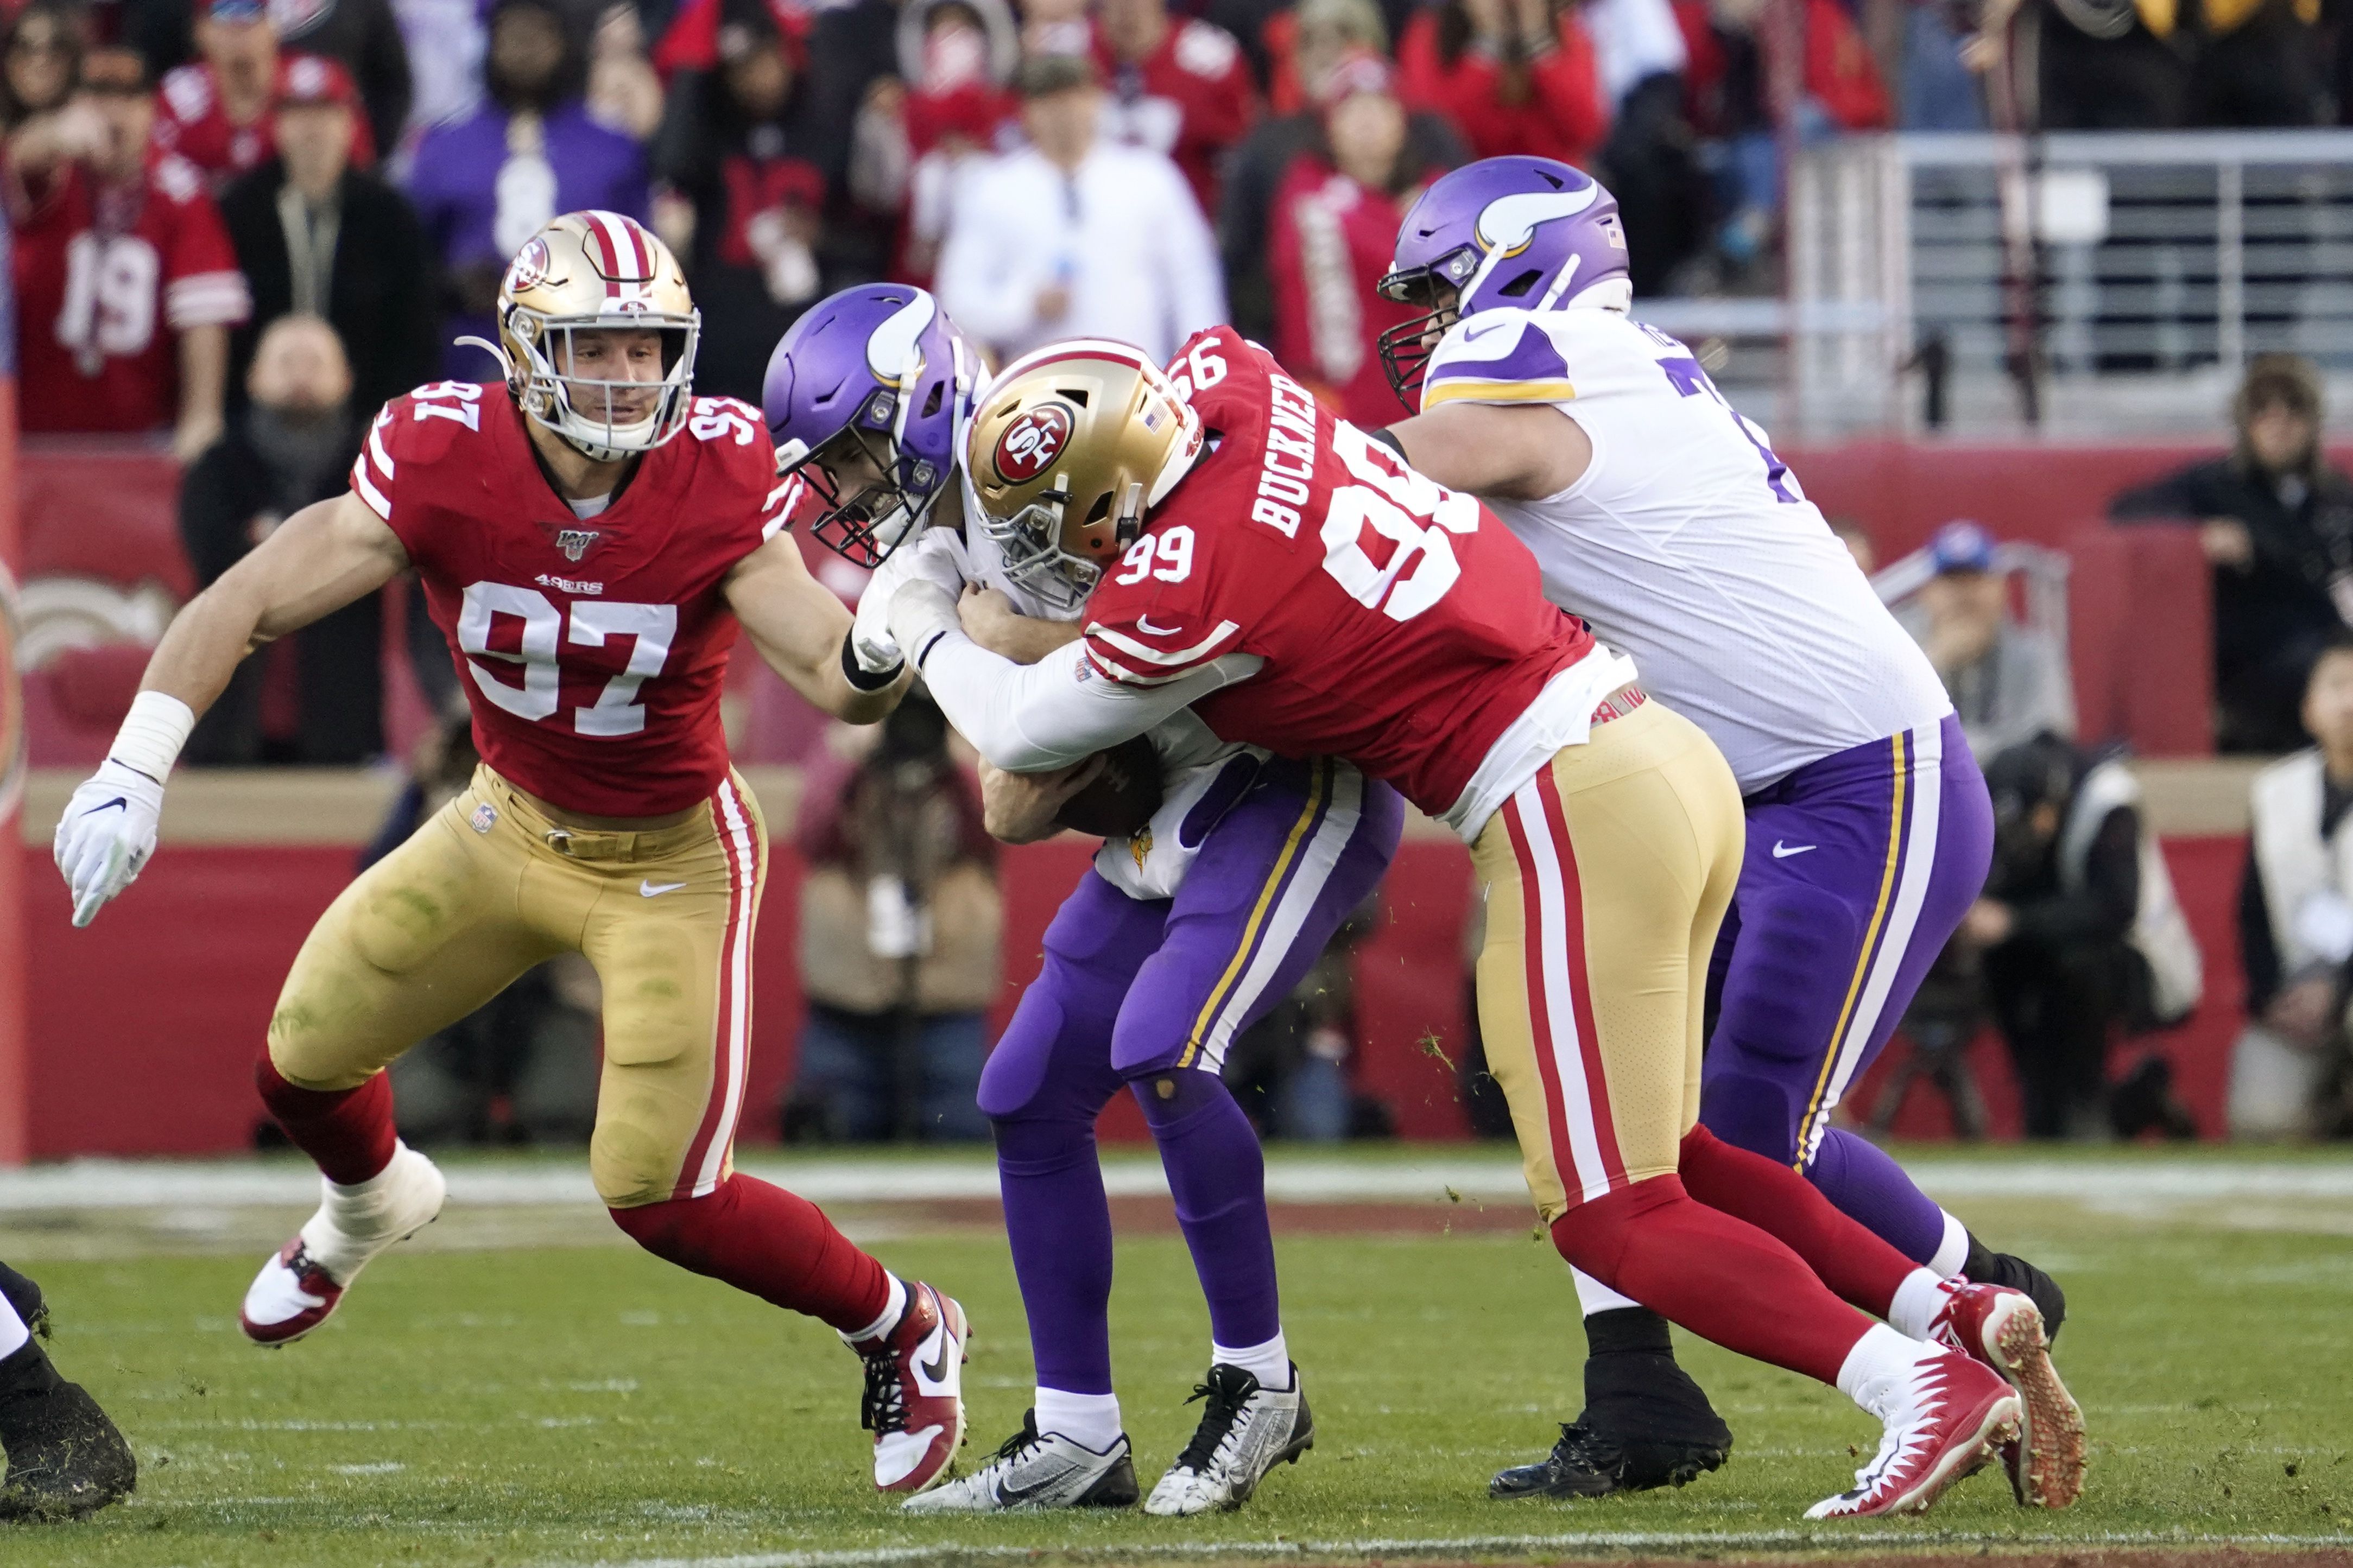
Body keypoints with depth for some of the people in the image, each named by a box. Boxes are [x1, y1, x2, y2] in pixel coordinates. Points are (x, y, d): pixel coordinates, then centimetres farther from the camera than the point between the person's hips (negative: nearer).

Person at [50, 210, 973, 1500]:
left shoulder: (718, 480, -25)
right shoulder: (445, 462, -23)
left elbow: (840, 681, -27)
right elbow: (247, 604, -21)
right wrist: (132, 773, -30)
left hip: (669, 858, -3)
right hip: (508, 823, 3)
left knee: (658, 1192, -10)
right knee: (302, 1064, 9)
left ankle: (902, 1333, 16)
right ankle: (371, 1205, 48)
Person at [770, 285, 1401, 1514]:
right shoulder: (937, 570, 9)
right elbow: (1015, 811, 5)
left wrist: (1023, 646, -20)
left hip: (1297, 778, -10)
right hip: (1174, 809, 10)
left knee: (1160, 1050, -24)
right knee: (1030, 1096, 6)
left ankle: (1258, 1384, -8)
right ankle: (1076, 1441, 15)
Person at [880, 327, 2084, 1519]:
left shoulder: (1186, 590, -14)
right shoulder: (1231, 381, 6)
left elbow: (1027, 731, 4)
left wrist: (926, 631, 21)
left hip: (1569, 813, -9)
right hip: (1661, 750, 9)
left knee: (1613, 1218, -6)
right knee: (1658, 1159, 18)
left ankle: (1927, 1389, -21)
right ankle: (1967, 1315, 6)